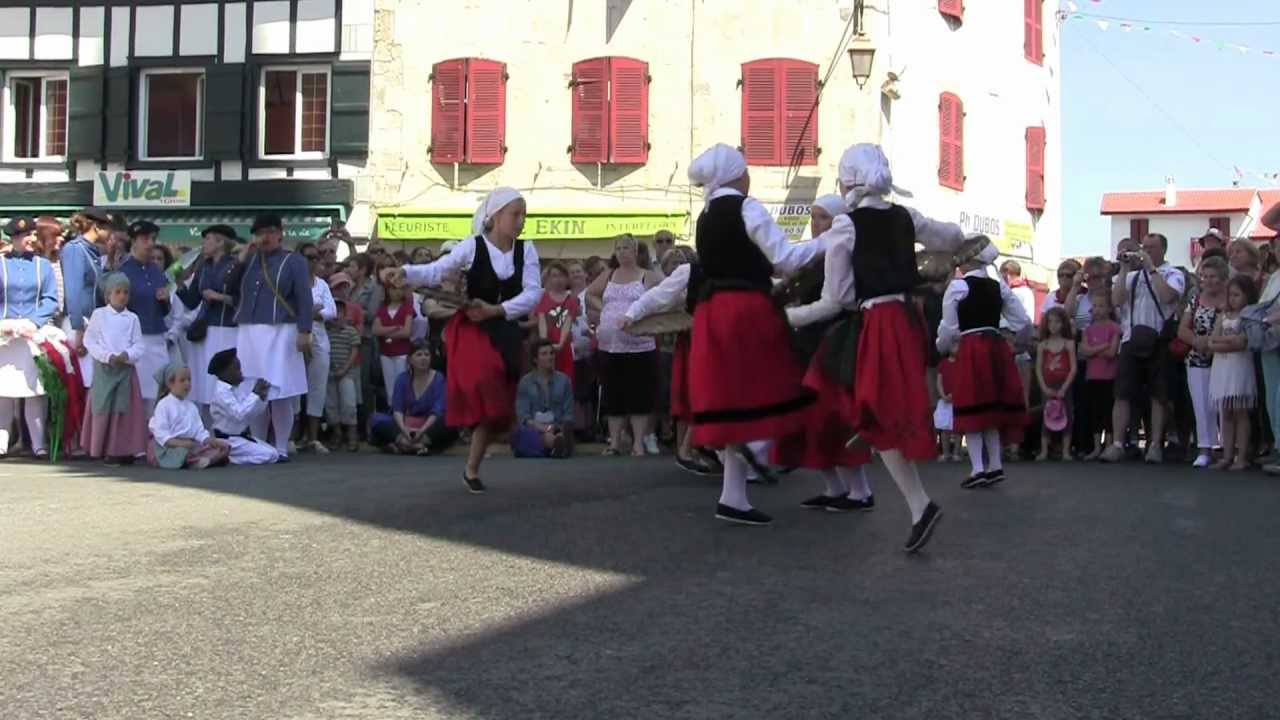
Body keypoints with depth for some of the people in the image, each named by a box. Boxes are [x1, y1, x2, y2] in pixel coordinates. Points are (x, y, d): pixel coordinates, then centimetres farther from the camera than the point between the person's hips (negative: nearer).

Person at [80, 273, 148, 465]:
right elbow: (89, 340, 1)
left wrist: (127, 355, -14)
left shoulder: (132, 318, 9)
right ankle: (103, 449, 2)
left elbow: (139, 346, 6)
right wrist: (107, 356, -11)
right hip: (104, 368, -2)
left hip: (126, 368, 2)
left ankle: (123, 449, 4)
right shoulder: (99, 314, 5)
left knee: (124, 409, -1)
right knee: (104, 408, -4)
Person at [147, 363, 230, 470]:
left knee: (224, 447, -10)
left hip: (191, 445, 7)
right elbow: (161, 433, -13)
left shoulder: (191, 406, 17)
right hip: (170, 446, -7)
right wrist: (179, 443, -28)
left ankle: (207, 460, -36)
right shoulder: (164, 405, -3)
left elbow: (199, 430, 11)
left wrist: (211, 441, -11)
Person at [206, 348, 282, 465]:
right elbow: (239, 414, -28)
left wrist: (262, 396, -2)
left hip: (244, 436, 9)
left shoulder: (237, 389, 8)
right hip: (228, 440, -9)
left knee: (275, 454, 4)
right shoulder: (221, 392, -17)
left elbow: (253, 416, 13)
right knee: (269, 456, -17)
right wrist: (255, 394, -22)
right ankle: (223, 456, -7)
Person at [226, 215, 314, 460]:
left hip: (279, 334, -4)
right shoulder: (249, 260, 18)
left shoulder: (293, 261, 3)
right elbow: (232, 291, 9)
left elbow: (304, 299, -4)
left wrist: (304, 332, -14)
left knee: (279, 393, -5)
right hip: (248, 333, 4)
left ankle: (281, 448, 2)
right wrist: (240, 261, 2)